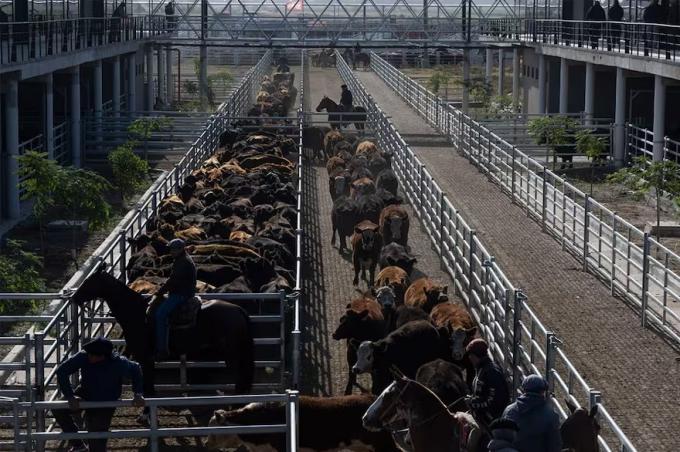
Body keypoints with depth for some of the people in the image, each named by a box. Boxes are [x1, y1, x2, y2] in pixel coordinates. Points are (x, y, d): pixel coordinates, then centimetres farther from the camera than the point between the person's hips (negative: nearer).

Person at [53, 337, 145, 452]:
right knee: (58, 409, -15)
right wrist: (70, 396, -30)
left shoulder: (119, 363, -29)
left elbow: (135, 369, -8)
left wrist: (138, 393, -16)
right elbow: (62, 370, -23)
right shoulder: (83, 356, -27)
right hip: (85, 395, 3)